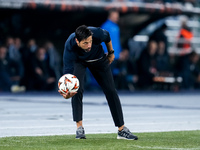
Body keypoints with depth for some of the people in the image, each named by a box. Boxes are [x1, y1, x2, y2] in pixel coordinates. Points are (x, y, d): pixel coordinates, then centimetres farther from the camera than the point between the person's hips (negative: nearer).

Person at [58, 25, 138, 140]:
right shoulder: (69, 47, -42)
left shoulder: (97, 33, -39)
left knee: (111, 91, -1)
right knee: (77, 89, -24)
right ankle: (79, 128, -11)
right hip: (78, 61, -2)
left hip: (98, 59, 2)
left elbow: (107, 36, -13)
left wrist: (111, 53, 2)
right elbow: (68, 71, -44)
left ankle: (122, 130, 7)